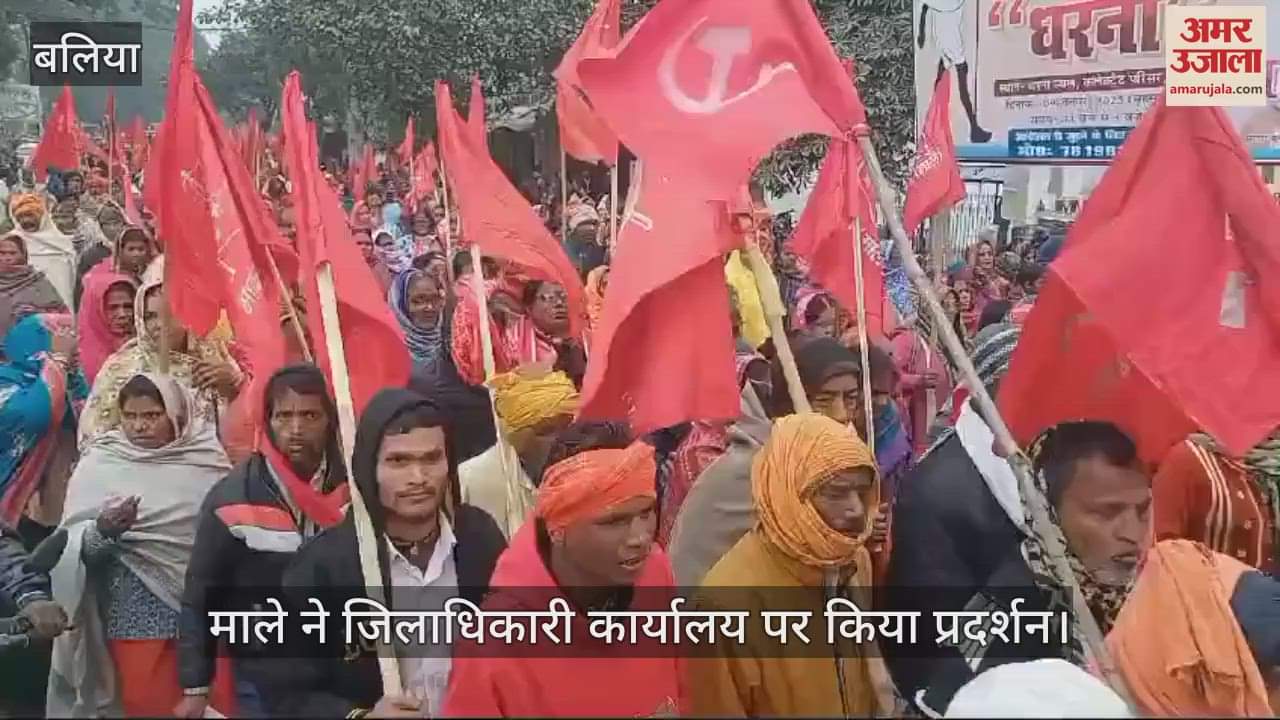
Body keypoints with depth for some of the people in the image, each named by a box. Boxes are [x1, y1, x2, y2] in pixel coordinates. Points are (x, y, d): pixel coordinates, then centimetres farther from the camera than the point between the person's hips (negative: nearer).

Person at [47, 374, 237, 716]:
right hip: (135, 613, -1)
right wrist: (103, 532, -21)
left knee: (218, 702, 1)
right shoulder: (99, 464, 0)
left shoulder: (208, 455, 3)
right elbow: (71, 547, -3)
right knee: (146, 702, 2)